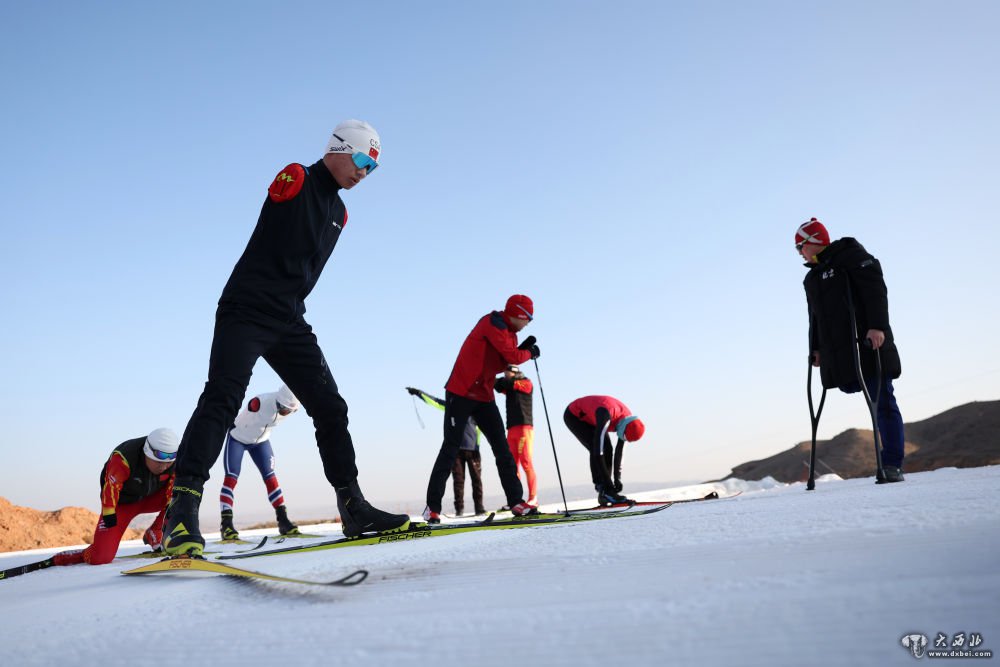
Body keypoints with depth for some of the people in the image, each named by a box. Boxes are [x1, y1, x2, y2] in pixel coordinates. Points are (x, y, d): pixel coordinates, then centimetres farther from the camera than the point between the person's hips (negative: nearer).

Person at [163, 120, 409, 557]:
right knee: (223, 398, -21)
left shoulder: (338, 213, 19)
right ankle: (183, 508, -23)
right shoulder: (296, 179, -1)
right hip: (247, 310, -7)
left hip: (289, 321, 7)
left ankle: (353, 508, 8)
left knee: (330, 407, 3)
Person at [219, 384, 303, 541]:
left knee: (270, 477, -3)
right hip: (238, 438, -5)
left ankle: (283, 520, -1)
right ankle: (226, 524, -16)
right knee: (231, 478, -15)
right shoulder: (260, 402, -40)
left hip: (261, 441, 5)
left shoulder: (289, 407, -19)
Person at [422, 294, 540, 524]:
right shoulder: (493, 323, -13)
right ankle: (433, 506, 1)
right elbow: (512, 356, -18)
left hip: (484, 397, 9)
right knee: (451, 447, -6)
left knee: (502, 448, 3)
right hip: (461, 392, -9)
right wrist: (529, 353, 1)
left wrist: (523, 348, 2)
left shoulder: (509, 333, 15)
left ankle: (516, 501, 6)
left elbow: (503, 363, 12)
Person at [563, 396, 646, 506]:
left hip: (590, 418, 7)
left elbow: (619, 451, -7)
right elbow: (598, 452, -41)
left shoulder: (628, 420, -18)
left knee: (607, 449, -7)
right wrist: (608, 482, -36)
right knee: (596, 448, -23)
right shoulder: (606, 415, -42)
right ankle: (604, 490, -19)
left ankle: (605, 493, -4)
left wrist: (617, 478, -10)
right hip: (574, 416, -7)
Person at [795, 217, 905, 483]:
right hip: (840, 353, 8)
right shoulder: (812, 278, 21)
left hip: (869, 344, -8)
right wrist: (815, 348, 15)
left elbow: (875, 288, -13)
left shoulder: (851, 254, -2)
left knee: (882, 402, -6)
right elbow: (815, 316, 22)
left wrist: (877, 326, -23)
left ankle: (892, 465, -5)